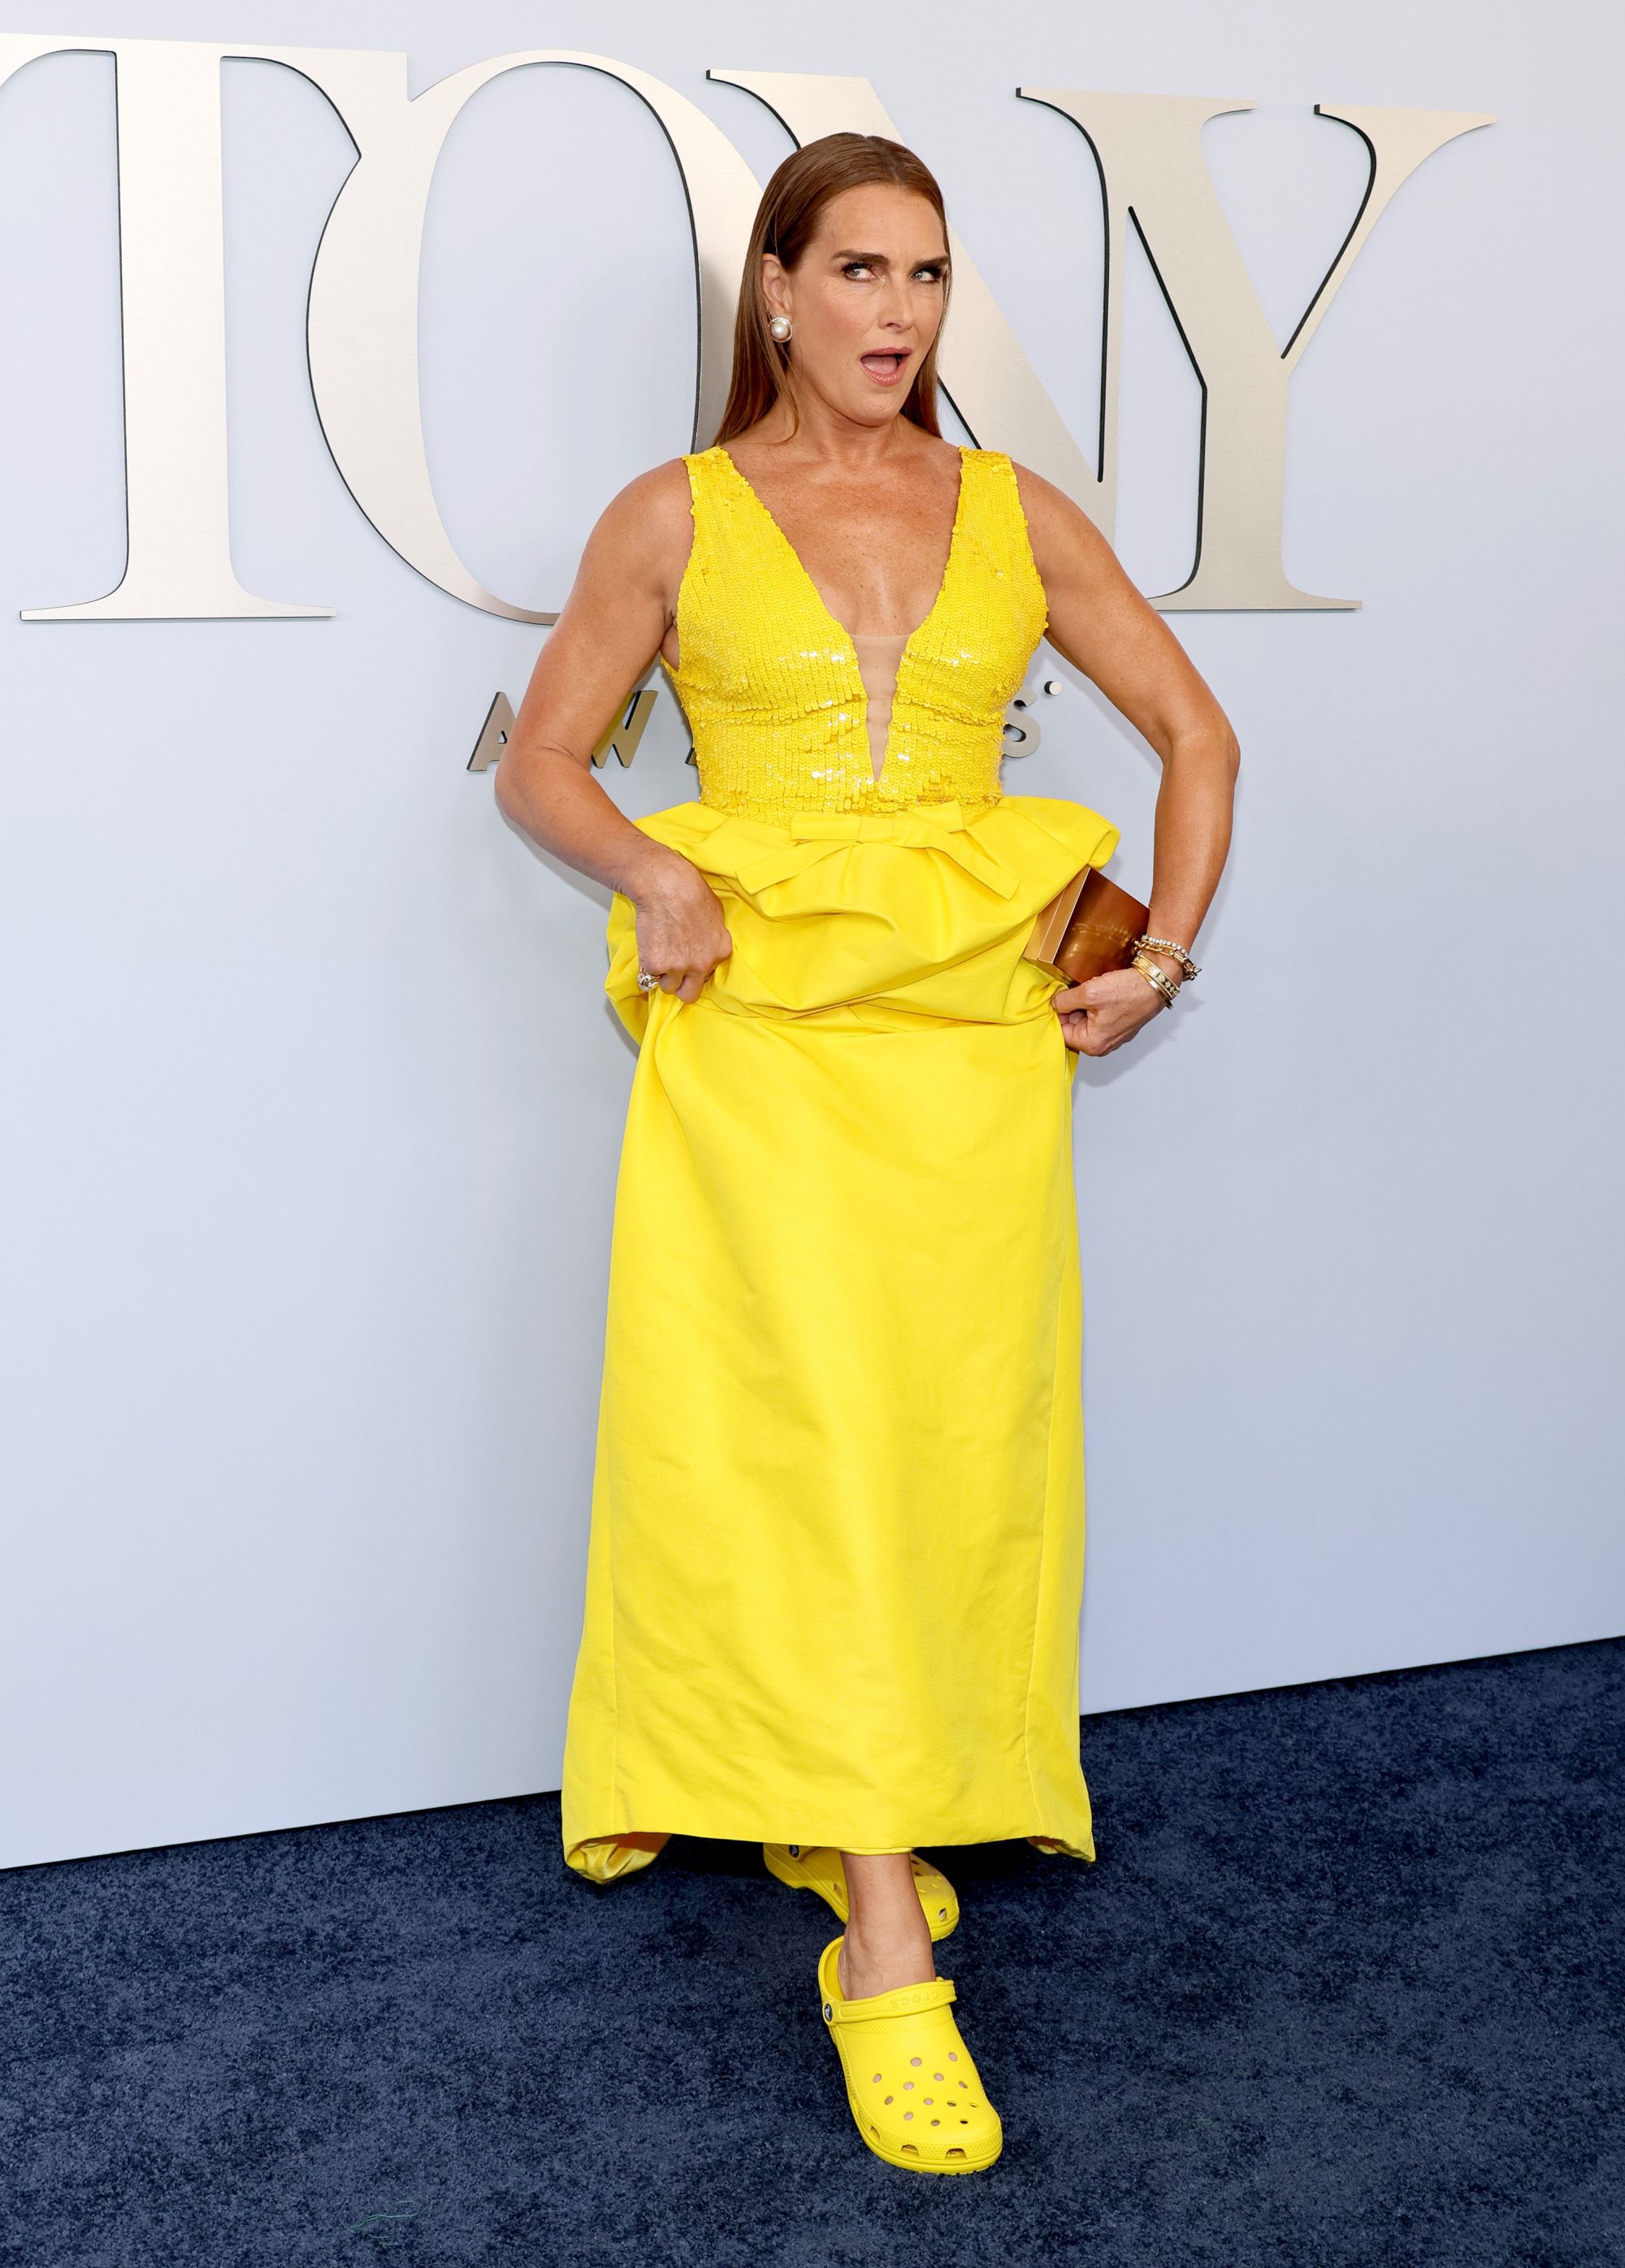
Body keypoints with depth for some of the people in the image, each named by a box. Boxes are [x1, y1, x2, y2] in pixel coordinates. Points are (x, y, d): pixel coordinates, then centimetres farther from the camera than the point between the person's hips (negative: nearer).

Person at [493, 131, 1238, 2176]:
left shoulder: (1019, 517, 10)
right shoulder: (675, 518, 5)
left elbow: (1196, 735, 16)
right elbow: (539, 762, 9)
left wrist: (1160, 963, 8)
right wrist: (653, 874, -10)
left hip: (973, 1031, 3)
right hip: (758, 1031, -3)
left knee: (952, 1440, 5)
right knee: (814, 1446, -11)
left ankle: (840, 1806, 28)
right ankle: (889, 1953, -9)